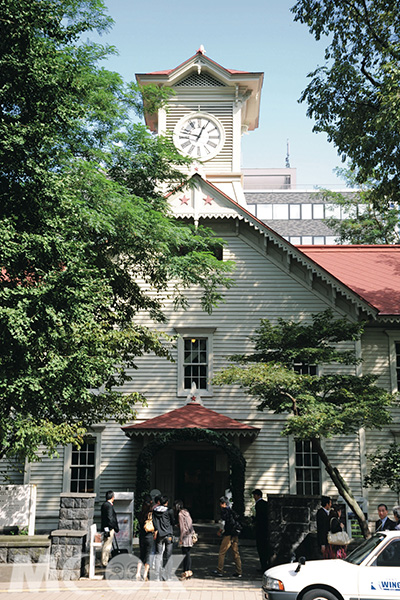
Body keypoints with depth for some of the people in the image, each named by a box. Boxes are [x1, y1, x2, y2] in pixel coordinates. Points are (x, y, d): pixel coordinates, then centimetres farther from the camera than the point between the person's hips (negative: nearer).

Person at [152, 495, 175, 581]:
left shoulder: (154, 510, 2)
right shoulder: (169, 511, -8)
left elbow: (153, 522, 3)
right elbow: (173, 522, 0)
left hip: (159, 535, 3)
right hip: (168, 535, -3)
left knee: (158, 556, 6)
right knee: (168, 556, 5)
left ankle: (158, 577, 3)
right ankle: (168, 577, 5)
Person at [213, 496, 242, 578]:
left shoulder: (224, 510, -6)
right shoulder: (231, 510, 15)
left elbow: (223, 523, -13)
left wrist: (220, 531, 3)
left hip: (228, 535, -7)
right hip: (235, 534, 7)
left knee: (222, 553, 3)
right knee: (236, 553, 9)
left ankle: (220, 571, 5)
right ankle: (239, 572, 8)